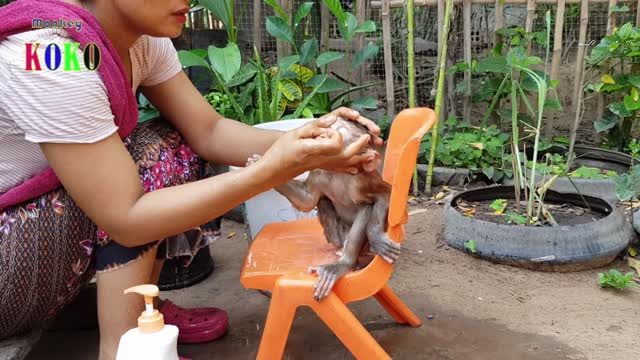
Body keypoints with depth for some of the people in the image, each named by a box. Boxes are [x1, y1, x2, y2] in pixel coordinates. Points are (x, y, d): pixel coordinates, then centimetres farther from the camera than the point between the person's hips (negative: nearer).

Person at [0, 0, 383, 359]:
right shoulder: (47, 59, -32)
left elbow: (208, 131, -6)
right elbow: (126, 218, -32)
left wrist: (305, 140, -23)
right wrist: (270, 171, -36)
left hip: (43, 213, 8)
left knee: (177, 149, -2)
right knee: (154, 155, -21)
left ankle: (143, 307, 7)